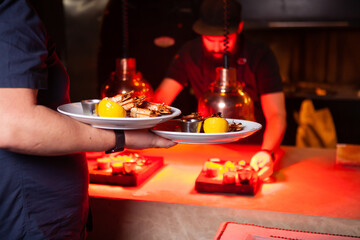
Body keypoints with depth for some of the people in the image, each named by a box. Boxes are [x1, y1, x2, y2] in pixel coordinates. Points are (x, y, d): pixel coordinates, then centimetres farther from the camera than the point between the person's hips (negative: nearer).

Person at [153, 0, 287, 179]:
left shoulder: (261, 56, -15)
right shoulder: (190, 53, -5)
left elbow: (276, 115, -21)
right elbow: (160, 98, -7)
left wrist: (267, 153, -41)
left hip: (253, 149, -2)